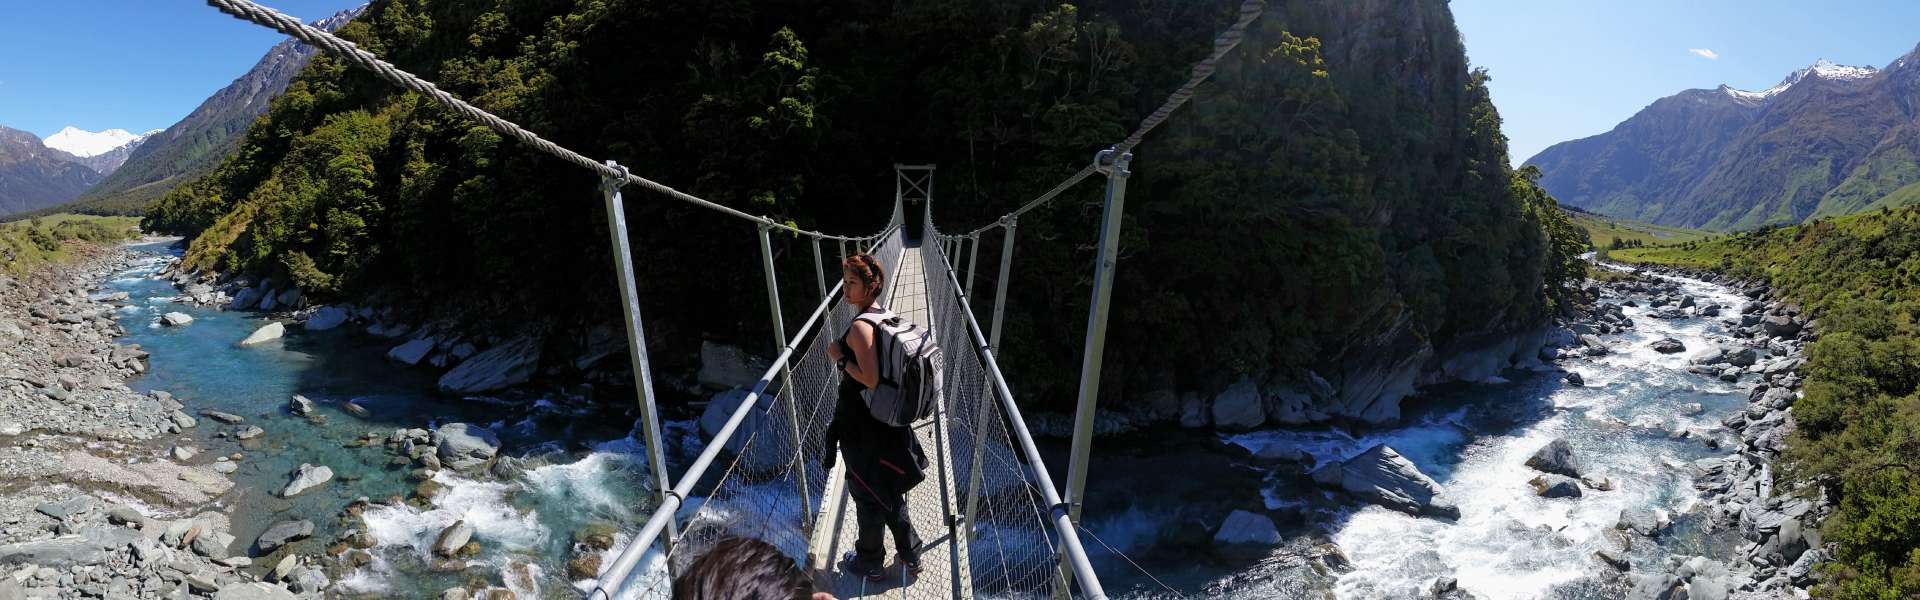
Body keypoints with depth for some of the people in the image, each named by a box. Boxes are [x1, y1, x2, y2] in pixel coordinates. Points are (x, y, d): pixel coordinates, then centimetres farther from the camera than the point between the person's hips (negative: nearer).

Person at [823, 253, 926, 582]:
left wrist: (840, 358, -17)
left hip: (861, 425, -8)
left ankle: (871, 563, 29)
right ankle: (910, 554, 34)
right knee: (889, 490, 22)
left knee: (867, 495, 10)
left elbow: (870, 379, -27)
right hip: (887, 420, 8)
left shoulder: (860, 326, -23)